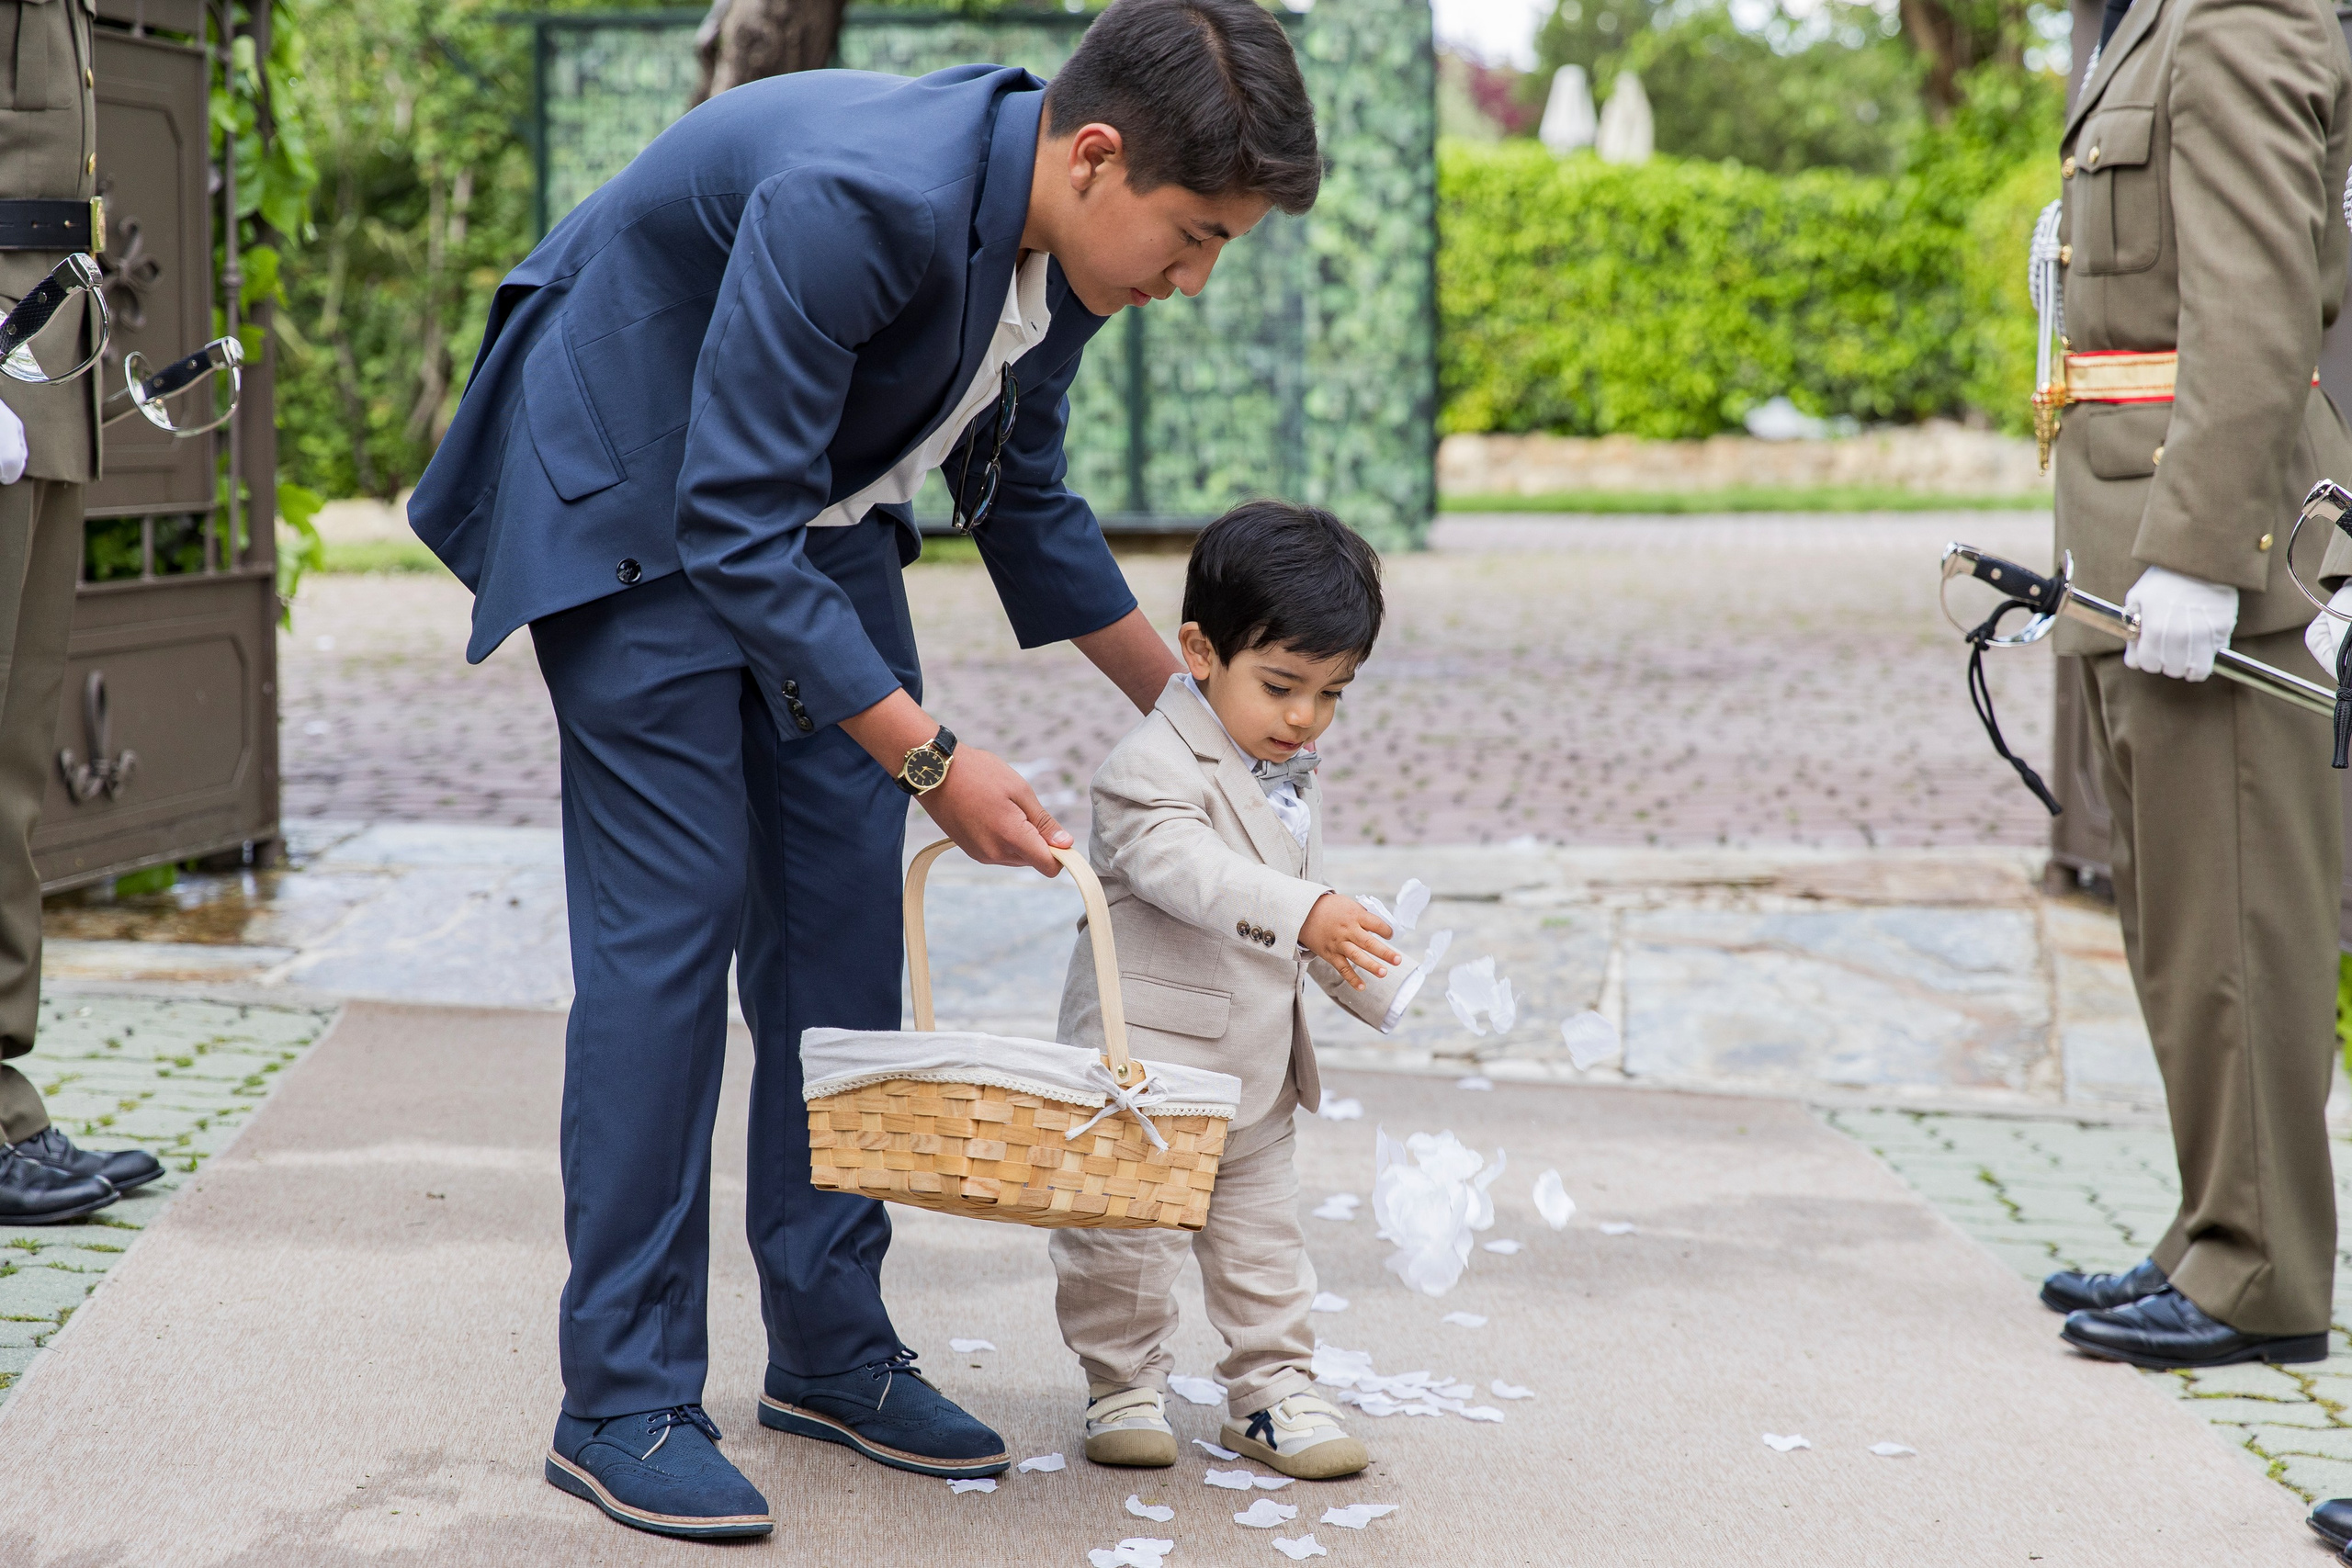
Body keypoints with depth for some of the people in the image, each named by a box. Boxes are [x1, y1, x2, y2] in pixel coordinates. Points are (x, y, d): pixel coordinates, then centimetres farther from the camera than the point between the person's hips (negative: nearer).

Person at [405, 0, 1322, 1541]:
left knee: (844, 917, 5)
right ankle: (624, 1403, -4)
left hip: (814, 514, 8)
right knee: (670, 921, -12)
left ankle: (832, 1346, 15)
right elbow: (733, 534, -33)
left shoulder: (1062, 236, -8)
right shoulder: (853, 203, -35)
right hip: (636, 503, -8)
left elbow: (1025, 497, 10)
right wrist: (933, 759, -32)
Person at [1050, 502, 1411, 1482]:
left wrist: (1389, 992, 17)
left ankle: (1272, 1390, 24)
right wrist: (1304, 916, -47)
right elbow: (1191, 871, -36)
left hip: (1257, 1070, 8)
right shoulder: (1154, 767, -19)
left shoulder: (1292, 782, 10)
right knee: (1126, 1231, 2)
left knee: (1261, 1233, 14)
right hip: (1147, 1061, -8)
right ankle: (1124, 1388, 17)